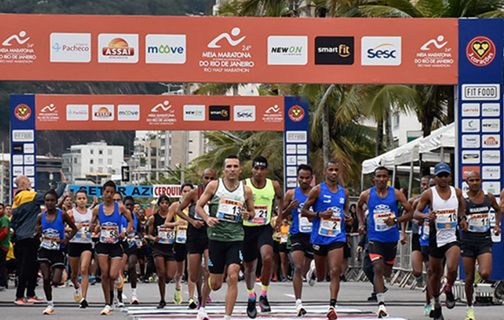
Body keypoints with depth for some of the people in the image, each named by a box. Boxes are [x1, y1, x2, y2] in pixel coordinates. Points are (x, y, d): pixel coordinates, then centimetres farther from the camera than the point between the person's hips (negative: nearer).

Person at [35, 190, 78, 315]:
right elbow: (35, 236, 8)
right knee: (46, 278, -6)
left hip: (58, 251, -2)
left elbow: (74, 228, 3)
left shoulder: (62, 215, -7)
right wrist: (38, 233, -16)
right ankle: (50, 305, 9)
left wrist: (67, 239, -13)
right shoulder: (41, 217, 0)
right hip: (45, 250, 2)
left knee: (56, 281, -10)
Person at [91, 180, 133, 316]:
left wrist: (125, 233, -9)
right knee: (104, 275, -3)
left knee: (113, 276, -10)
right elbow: (91, 227, 9)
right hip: (102, 245, 1)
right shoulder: (97, 209, 2)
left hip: (116, 245, -1)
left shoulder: (120, 207, -2)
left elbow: (130, 221, 8)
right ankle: (108, 305, 6)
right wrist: (93, 227, -14)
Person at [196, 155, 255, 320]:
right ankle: (202, 305, 35)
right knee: (215, 283, 4)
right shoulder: (214, 186, 2)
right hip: (216, 237, -1)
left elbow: (252, 212, 18)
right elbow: (199, 206, 5)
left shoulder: (246, 190, 6)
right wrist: (207, 219, -14)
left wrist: (248, 216, -6)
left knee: (233, 277, -16)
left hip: (236, 239, 1)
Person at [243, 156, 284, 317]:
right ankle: (251, 298, 35)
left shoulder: (274, 186, -2)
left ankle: (264, 296, -12)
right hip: (247, 229, 0)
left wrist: (280, 216, 15)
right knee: (249, 266, 11)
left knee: (267, 258, -27)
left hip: (264, 228, 0)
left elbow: (280, 197, 21)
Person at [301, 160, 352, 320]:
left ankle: (332, 306, -17)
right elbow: (304, 211, -2)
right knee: (321, 277, 11)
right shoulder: (317, 190, -3)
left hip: (337, 237, 1)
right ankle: (314, 271, 49)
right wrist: (320, 214, -19)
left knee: (335, 272, -15)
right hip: (319, 237, -1)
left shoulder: (344, 192, 9)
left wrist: (348, 218, 3)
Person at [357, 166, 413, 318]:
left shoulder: (396, 194, -6)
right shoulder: (367, 195, -4)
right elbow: (359, 207, 19)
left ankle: (380, 285, 52)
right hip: (375, 238, -2)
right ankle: (381, 304, -19)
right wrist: (362, 223, 7)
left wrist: (396, 220, -18)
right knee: (378, 269, -18)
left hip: (391, 238, 2)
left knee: (387, 272, 15)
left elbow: (410, 212, -3)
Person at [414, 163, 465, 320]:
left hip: (452, 237, 0)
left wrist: (463, 217, 8)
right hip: (435, 239, 0)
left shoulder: (457, 192, 3)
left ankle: (449, 289, 11)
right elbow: (416, 213, -2)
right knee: (436, 273, 10)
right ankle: (436, 304, 30)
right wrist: (426, 216, -22)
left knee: (452, 269, -22)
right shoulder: (429, 194, -5)